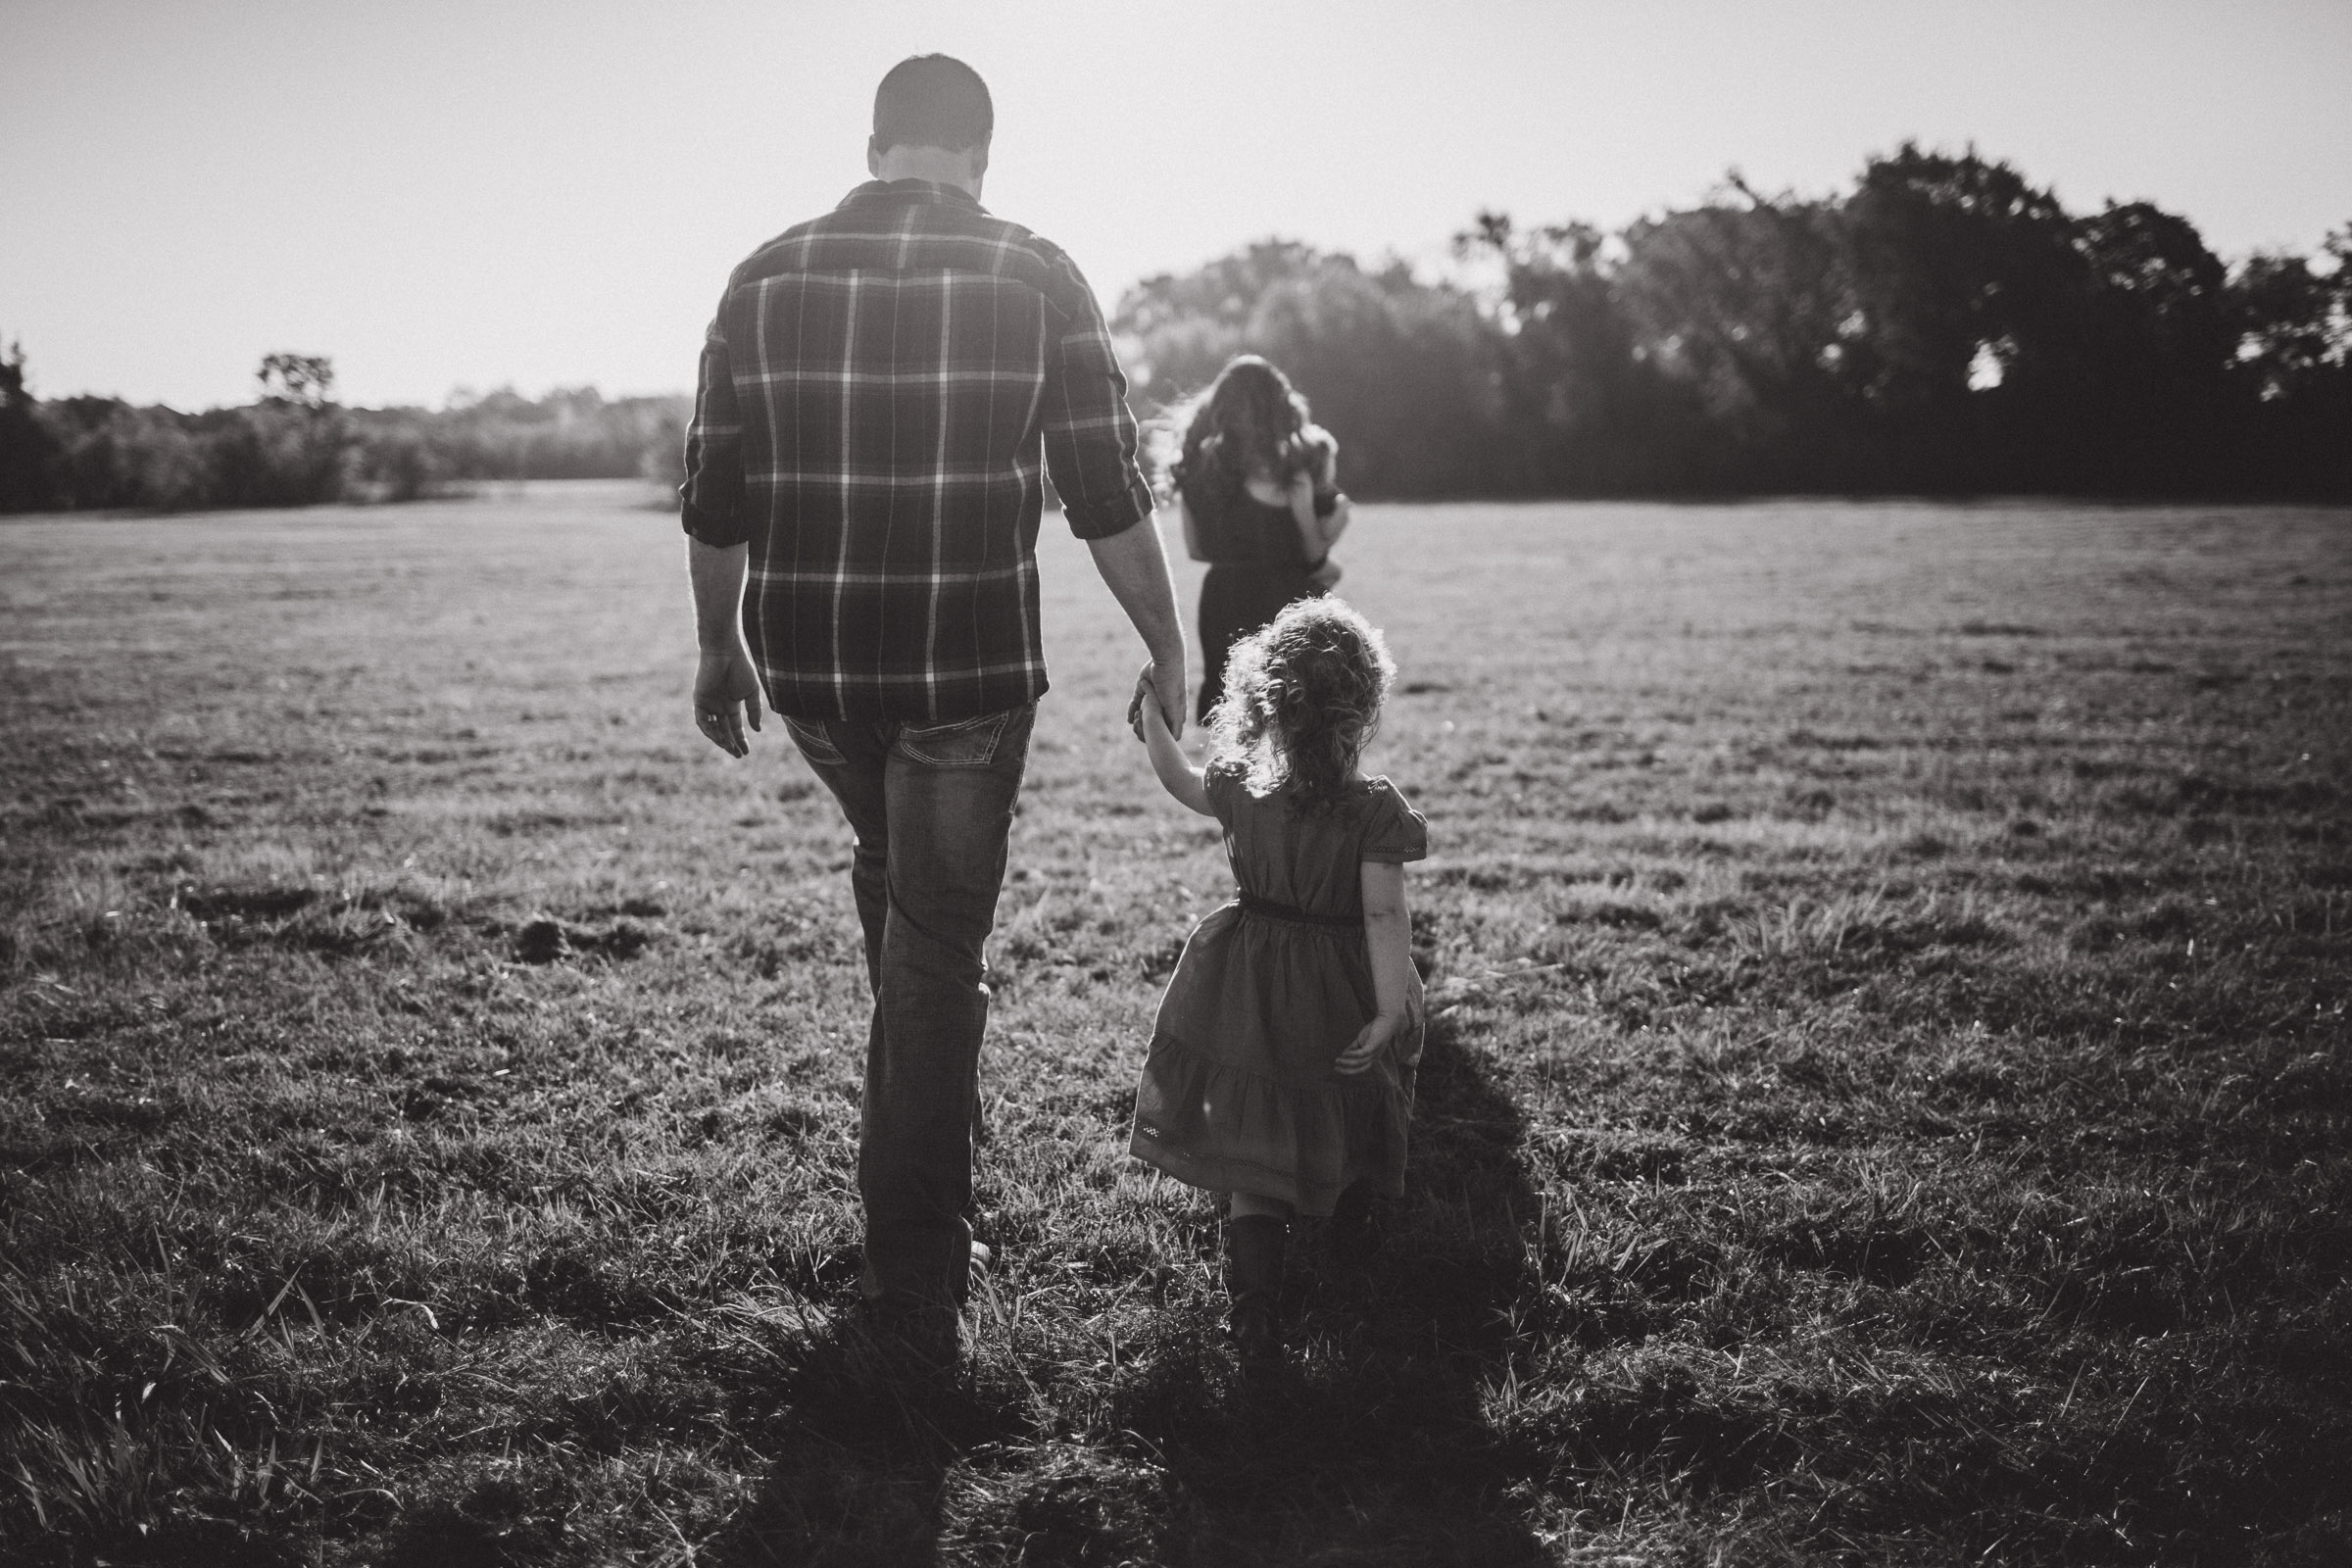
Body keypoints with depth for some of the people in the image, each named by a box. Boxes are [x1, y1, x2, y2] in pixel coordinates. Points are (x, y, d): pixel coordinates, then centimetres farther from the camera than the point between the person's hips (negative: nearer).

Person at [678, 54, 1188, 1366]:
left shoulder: (768, 277, 3)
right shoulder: (1035, 279, -4)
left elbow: (714, 497, 6)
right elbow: (1109, 496, -6)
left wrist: (720, 648, 18)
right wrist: (1170, 651, 3)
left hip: (807, 669, 3)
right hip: (969, 670, -3)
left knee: (896, 879, 28)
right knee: (938, 953, 6)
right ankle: (918, 1287, 11)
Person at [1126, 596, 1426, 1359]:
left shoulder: (1241, 788, -6)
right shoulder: (1374, 809, -16)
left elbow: (1179, 780, 15)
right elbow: (1384, 914, -21)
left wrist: (1154, 714, 28)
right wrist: (1392, 1009, -20)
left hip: (1251, 1002, 2)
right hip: (1341, 1006, -2)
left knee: (1257, 1161, 3)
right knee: (1346, 1129, 22)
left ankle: (1252, 1303, -9)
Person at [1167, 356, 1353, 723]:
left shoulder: (1196, 466, 2)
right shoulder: (1292, 470, -11)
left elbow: (1196, 548, 9)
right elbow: (1313, 551, -10)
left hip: (1224, 594, 4)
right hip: (1286, 598, -4)